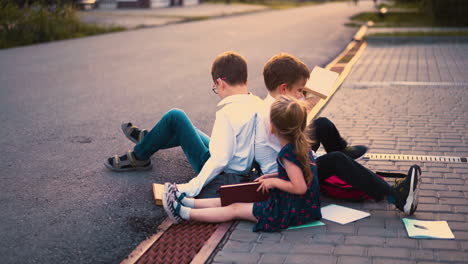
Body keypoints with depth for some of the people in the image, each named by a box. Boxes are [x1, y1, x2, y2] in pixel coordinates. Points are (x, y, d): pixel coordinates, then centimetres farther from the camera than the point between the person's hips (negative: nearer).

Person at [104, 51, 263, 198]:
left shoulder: (227, 114, -28)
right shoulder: (259, 104, -5)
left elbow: (220, 160, -32)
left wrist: (192, 187, -30)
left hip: (219, 172, -8)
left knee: (175, 117, -4)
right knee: (186, 130, 28)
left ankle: (139, 158, 13)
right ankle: (146, 138, 49)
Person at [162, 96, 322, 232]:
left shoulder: (288, 153, -25)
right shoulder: (302, 144, 3)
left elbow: (300, 187, -28)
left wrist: (274, 181, -15)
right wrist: (272, 176, 10)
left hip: (291, 211, -9)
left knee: (235, 209, -2)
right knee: (234, 199, 11)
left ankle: (184, 213, 5)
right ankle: (188, 202, 16)